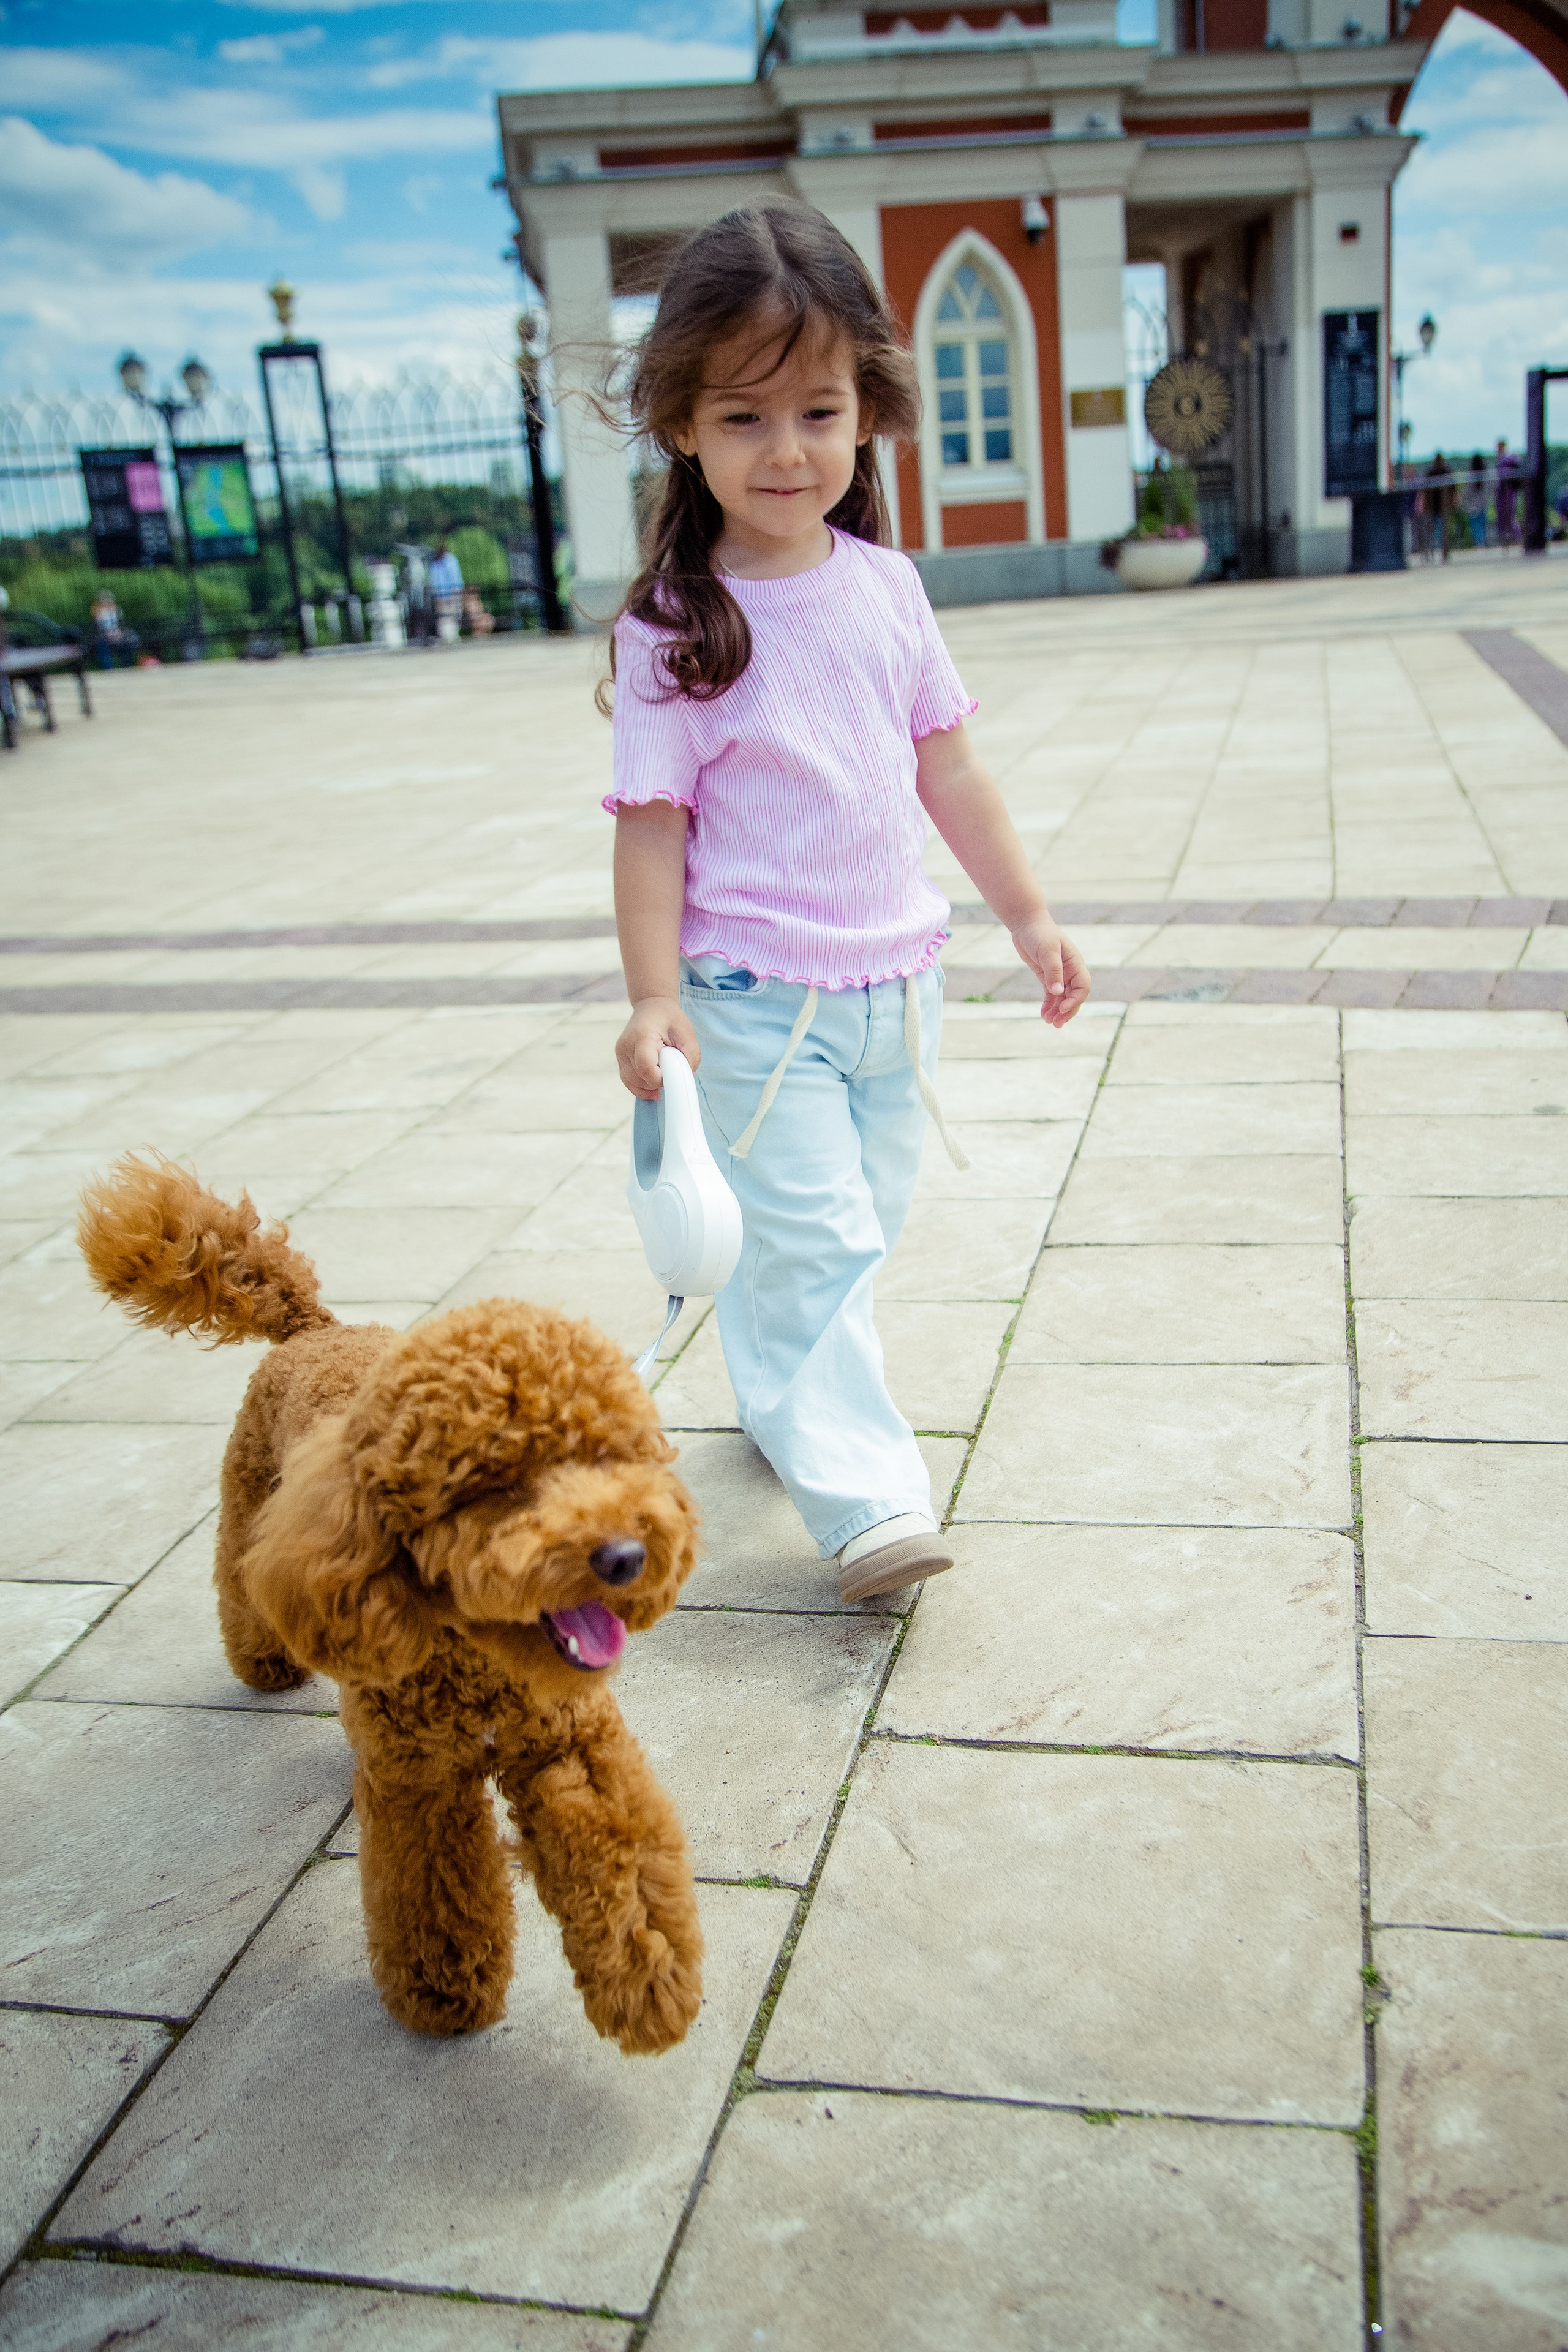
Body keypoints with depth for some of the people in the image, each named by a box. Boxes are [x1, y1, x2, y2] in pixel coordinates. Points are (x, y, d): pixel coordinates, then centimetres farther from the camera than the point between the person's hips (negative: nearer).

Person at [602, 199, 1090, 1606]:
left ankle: (784, 1394, 38)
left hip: (895, 977, 6)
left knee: (860, 1229, 17)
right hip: (757, 1000, -5)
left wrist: (1028, 914, 12)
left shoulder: (887, 585, 3)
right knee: (808, 1238, -9)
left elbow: (949, 767, 10)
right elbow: (652, 821, -11)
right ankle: (865, 1492, -2)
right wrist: (654, 997, -17)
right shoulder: (673, 629, -12)